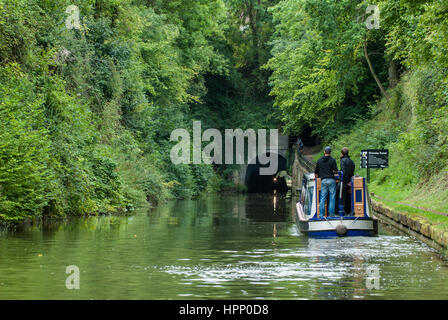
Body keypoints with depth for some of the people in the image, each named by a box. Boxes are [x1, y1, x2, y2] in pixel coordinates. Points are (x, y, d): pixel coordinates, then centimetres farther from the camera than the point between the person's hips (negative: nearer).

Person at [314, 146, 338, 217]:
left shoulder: (319, 160, 11)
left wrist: (317, 176, 32)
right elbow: (335, 171, -5)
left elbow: (316, 172, 14)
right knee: (332, 197, 2)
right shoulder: (332, 160, 1)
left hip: (323, 180, 3)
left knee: (323, 197, 4)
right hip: (331, 180, -3)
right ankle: (331, 213, -3)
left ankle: (321, 213, -1)